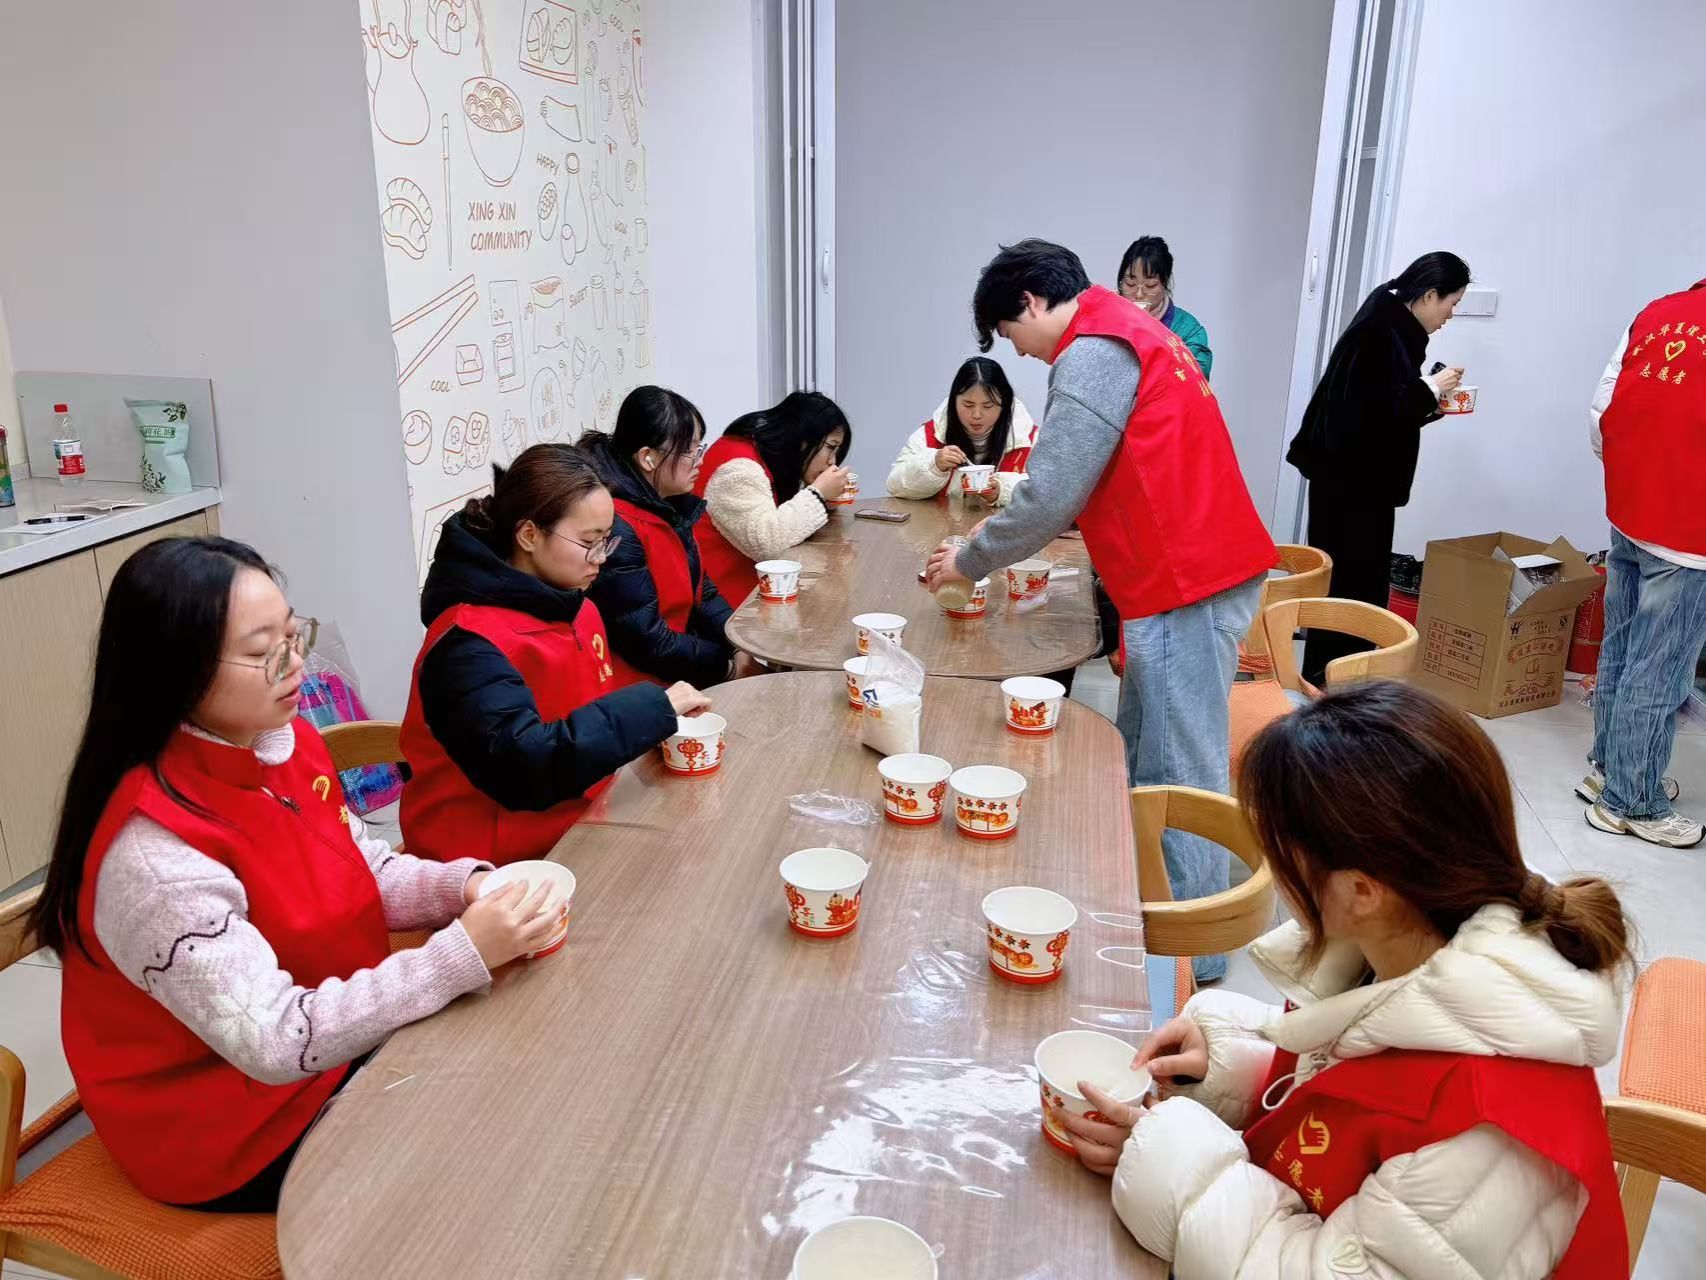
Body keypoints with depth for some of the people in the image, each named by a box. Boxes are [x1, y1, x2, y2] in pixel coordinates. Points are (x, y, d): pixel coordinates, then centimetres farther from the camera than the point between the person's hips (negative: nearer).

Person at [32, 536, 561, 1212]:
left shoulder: (285, 742, -6)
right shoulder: (153, 854, -31)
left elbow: (364, 875, 5)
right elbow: (276, 1040, -31)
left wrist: (463, 885, -16)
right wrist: (463, 953, -36)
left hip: (335, 1033, 7)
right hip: (231, 1128, -7)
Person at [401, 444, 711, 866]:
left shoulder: (576, 608, 4)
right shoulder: (469, 643, -21)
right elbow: (523, 767, -30)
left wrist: (654, 725, -5)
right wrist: (653, 708, -27)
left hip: (576, 826, 7)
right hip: (500, 862, -7)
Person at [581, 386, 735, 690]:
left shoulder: (670, 506, 5)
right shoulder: (617, 528, -22)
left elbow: (700, 592, 11)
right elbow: (648, 644, -21)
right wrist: (729, 665, -12)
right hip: (641, 685, -8)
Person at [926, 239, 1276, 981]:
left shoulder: (1092, 353, -13)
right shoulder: (1129, 332, 19)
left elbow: (1050, 497, -16)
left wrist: (968, 563, -1)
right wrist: (1015, 544, 20)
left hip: (1186, 586, -10)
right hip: (1199, 570, 10)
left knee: (1178, 775, -1)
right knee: (1142, 760, 17)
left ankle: (1187, 954, 11)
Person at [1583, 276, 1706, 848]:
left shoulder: (1653, 314, 3)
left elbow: (1601, 414, 5)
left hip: (1627, 518, 7)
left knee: (1619, 652, 18)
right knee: (1658, 675, 4)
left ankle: (1607, 768, 33)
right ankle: (1631, 803, 16)